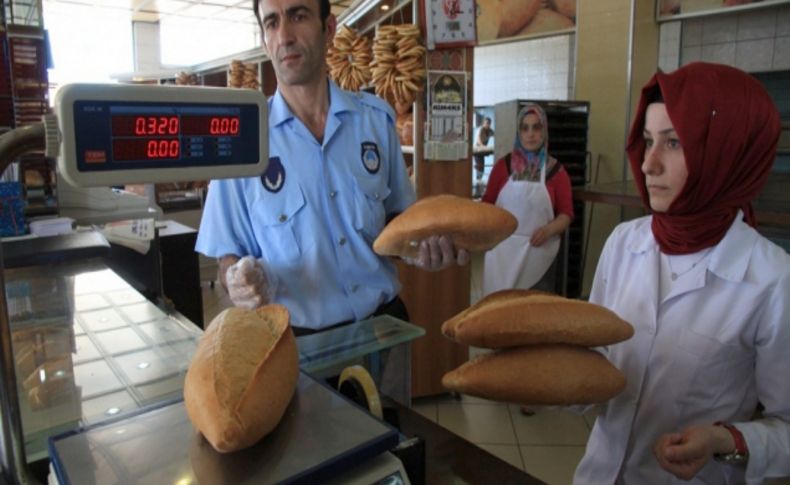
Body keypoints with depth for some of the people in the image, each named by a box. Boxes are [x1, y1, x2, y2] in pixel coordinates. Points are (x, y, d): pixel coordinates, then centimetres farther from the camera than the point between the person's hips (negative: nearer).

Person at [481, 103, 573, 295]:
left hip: (538, 252, 0)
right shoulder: (503, 165, 5)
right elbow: (488, 204, 9)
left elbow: (566, 214, 3)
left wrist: (549, 229, -16)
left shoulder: (556, 170, 2)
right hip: (502, 250, 1)